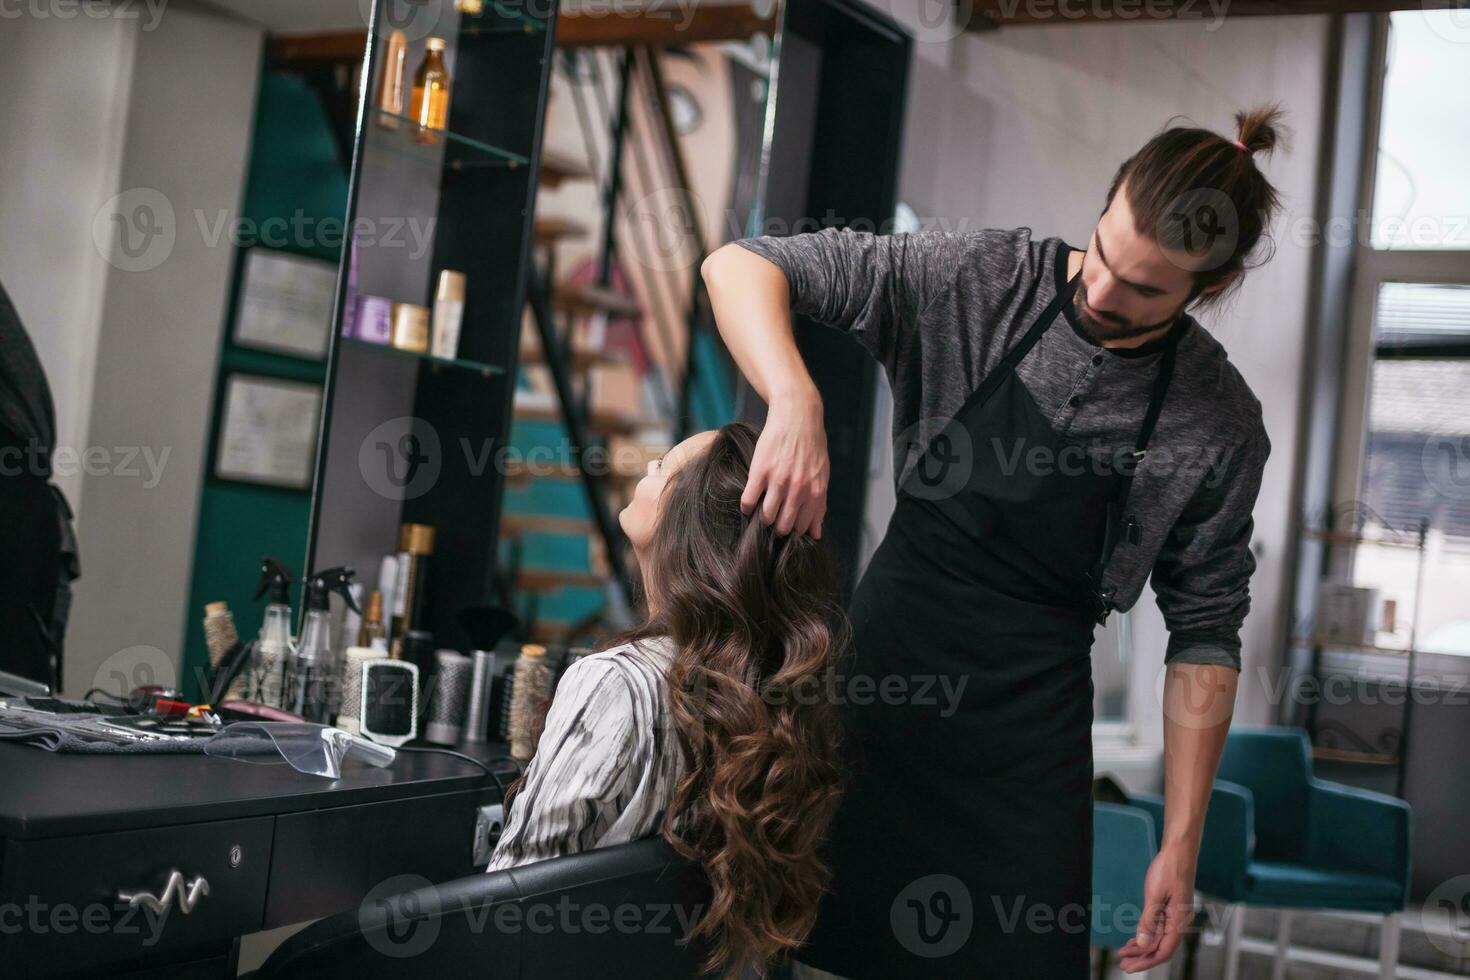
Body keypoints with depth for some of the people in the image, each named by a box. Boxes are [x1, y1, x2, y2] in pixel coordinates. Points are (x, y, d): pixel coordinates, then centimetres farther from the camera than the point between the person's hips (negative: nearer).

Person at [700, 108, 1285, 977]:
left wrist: (1182, 843, -1)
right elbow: (741, 265, -11)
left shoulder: (1222, 425, -6)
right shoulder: (983, 279, -9)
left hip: (1027, 736, 0)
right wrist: (796, 404, -31)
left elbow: (1204, 636, 2)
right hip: (879, 672, 0)